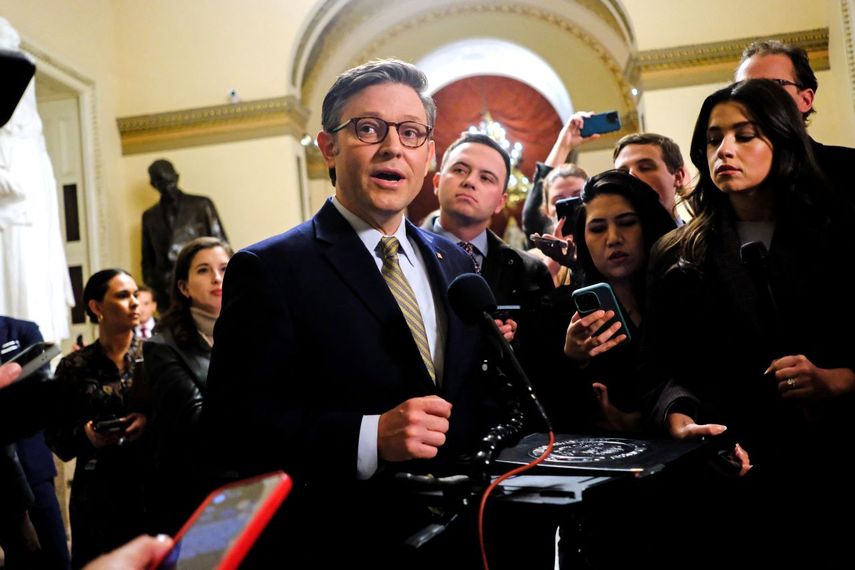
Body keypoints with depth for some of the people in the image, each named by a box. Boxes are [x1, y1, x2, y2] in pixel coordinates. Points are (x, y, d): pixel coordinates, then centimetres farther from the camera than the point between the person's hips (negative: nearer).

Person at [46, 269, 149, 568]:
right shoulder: (74, 367, 3)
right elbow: (56, 436, 5)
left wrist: (151, 422, -19)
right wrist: (85, 435, -14)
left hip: (155, 485, 0)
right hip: (98, 493, 1)